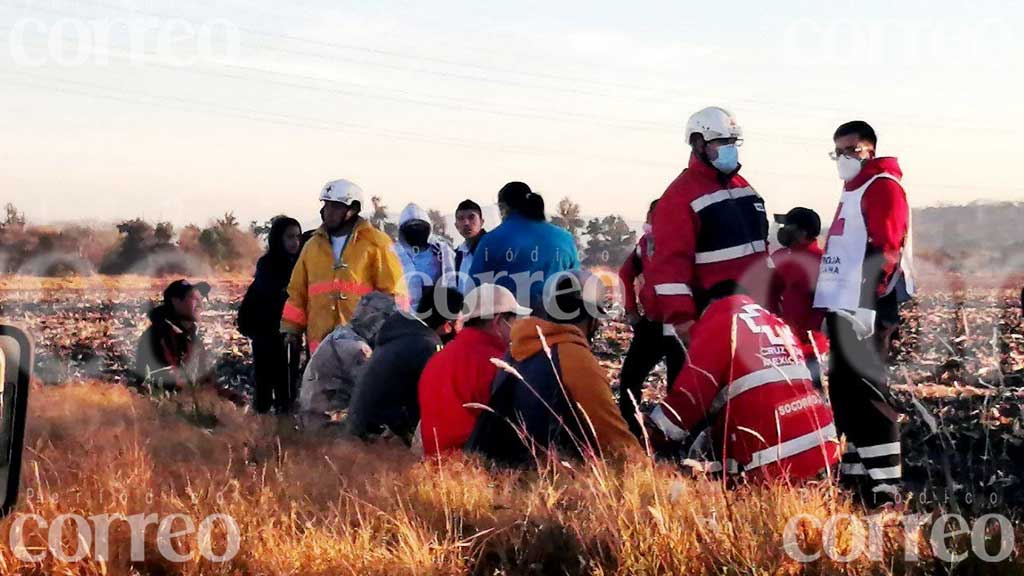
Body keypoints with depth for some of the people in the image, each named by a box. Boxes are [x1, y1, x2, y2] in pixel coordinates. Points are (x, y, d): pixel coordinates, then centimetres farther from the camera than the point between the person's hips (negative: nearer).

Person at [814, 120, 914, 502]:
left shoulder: (882, 186, -7)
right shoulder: (852, 191, 24)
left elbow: (886, 250, -17)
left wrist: (870, 302, -24)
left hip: (864, 310, -10)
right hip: (842, 308, 10)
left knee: (863, 389, -14)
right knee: (843, 388, 13)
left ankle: (884, 485, -16)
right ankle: (854, 474, 20)